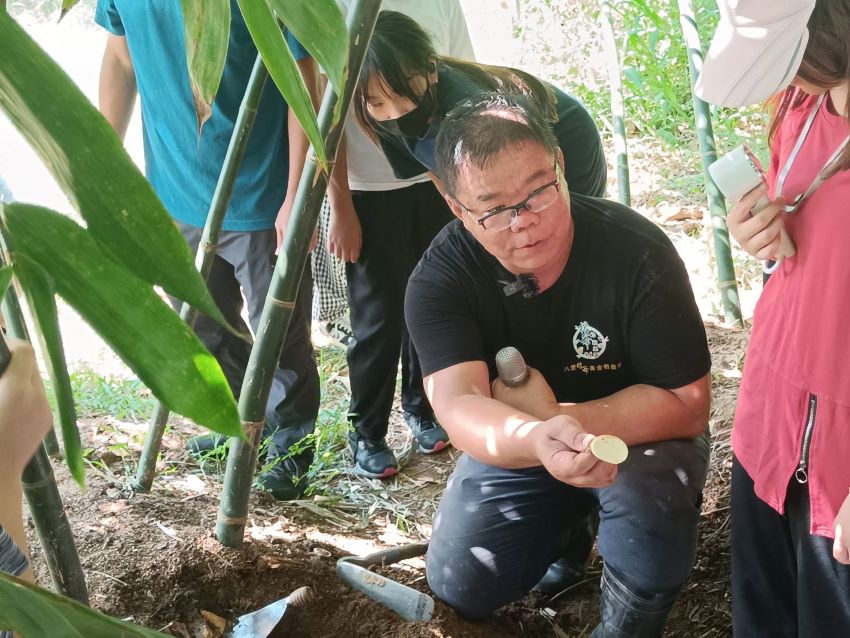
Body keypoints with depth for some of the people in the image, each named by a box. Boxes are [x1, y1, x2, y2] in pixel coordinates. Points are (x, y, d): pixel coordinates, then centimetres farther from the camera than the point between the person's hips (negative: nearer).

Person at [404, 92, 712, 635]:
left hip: (638, 433, -2)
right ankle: (564, 524, 23)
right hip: (515, 446, 3)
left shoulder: (638, 252, -27)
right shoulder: (439, 279, -22)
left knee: (648, 491, -35)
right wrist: (537, 439, -58)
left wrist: (566, 421, -36)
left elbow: (688, 403, -24)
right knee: (459, 587, -5)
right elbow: (458, 405, -35)